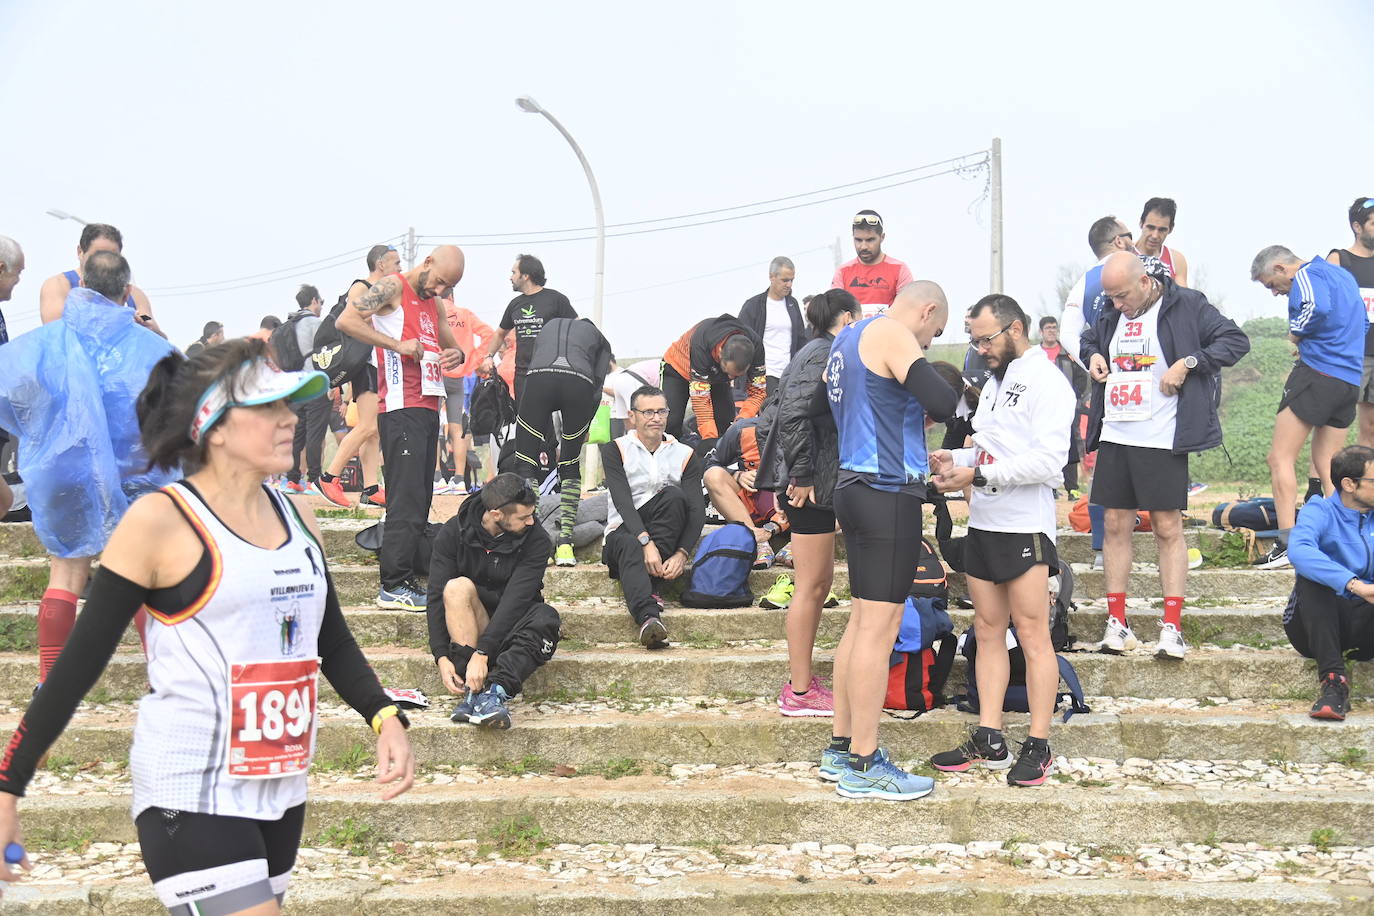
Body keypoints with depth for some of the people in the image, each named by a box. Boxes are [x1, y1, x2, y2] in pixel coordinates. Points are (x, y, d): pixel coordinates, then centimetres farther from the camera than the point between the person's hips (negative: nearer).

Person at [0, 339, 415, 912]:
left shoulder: (296, 519, 8)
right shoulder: (161, 521, -11)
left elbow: (332, 642, 16)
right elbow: (80, 661, -7)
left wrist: (385, 718, 0)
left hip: (280, 792, 7)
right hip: (192, 800, -7)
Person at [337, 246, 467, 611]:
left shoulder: (434, 303, 21)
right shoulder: (392, 287, -4)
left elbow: (451, 345, 29)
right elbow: (346, 321, -16)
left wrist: (455, 355, 5)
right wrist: (397, 344, -20)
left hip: (428, 408, 9)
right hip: (401, 409, -9)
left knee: (420, 500, 10)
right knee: (406, 499, -12)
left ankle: (404, 578, 15)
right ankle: (394, 587, -11)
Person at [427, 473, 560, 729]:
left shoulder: (536, 540, -13)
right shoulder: (453, 533, -9)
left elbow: (515, 600, -23)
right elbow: (437, 597, -13)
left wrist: (482, 653, -34)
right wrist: (441, 657, -25)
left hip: (511, 625, 0)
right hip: (469, 626, 0)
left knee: (546, 617, -32)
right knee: (459, 587, -30)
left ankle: (495, 689, -49)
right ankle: (472, 689, -38)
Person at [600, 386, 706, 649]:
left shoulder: (686, 456, 9)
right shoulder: (615, 450, 4)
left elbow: (697, 511, -3)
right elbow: (623, 502, -11)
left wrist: (682, 554, -21)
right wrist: (646, 543, -29)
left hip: (670, 537, 2)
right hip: (624, 530, -2)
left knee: (673, 495, -27)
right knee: (630, 547, -37)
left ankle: (650, 585, -31)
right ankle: (649, 617, -64)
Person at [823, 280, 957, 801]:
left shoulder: (849, 338, 19)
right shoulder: (892, 334, -11)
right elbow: (942, 403, -21)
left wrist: (918, 461, 24)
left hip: (855, 485, 10)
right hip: (888, 492, -10)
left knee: (862, 621, 15)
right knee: (879, 627, -6)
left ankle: (841, 750, 21)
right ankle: (863, 768, -2)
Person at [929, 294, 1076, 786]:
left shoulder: (1046, 382, -10)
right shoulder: (995, 382, 19)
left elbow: (1048, 460, -20)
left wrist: (977, 474, -21)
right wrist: (955, 459, 3)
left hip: (1024, 527, -9)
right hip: (982, 524, 9)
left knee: (1033, 635, -3)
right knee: (988, 631, 9)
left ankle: (1038, 747, 2)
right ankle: (988, 741, 14)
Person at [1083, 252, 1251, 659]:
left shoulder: (1186, 306, -6)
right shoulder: (1111, 316, 12)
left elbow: (1236, 340, -7)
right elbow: (1088, 339, 31)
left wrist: (1188, 363, -17)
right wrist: (1092, 356, 8)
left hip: (1162, 441, -5)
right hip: (1114, 437, 6)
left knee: (1168, 528, -2)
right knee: (1116, 526, 6)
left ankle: (1172, 627, 1)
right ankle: (1116, 623, 11)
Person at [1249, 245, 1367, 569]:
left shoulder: (1307, 274, -5)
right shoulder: (1341, 274, 23)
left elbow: (1317, 308, -26)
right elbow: (1363, 323, 28)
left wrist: (1297, 333, -9)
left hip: (1317, 372, -9)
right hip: (1350, 381, 9)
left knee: (1280, 458, -5)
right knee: (1327, 467, 13)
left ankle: (1287, 543, -13)